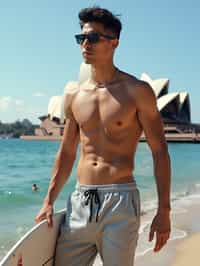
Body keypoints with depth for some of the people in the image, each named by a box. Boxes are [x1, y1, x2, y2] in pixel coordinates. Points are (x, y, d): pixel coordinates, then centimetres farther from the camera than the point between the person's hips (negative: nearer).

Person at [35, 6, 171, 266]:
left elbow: (160, 151, -3)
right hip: (79, 201, 4)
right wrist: (49, 201, 11)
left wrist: (163, 210, -7)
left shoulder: (137, 91, -3)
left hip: (121, 200, -4)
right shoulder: (73, 95, 10)